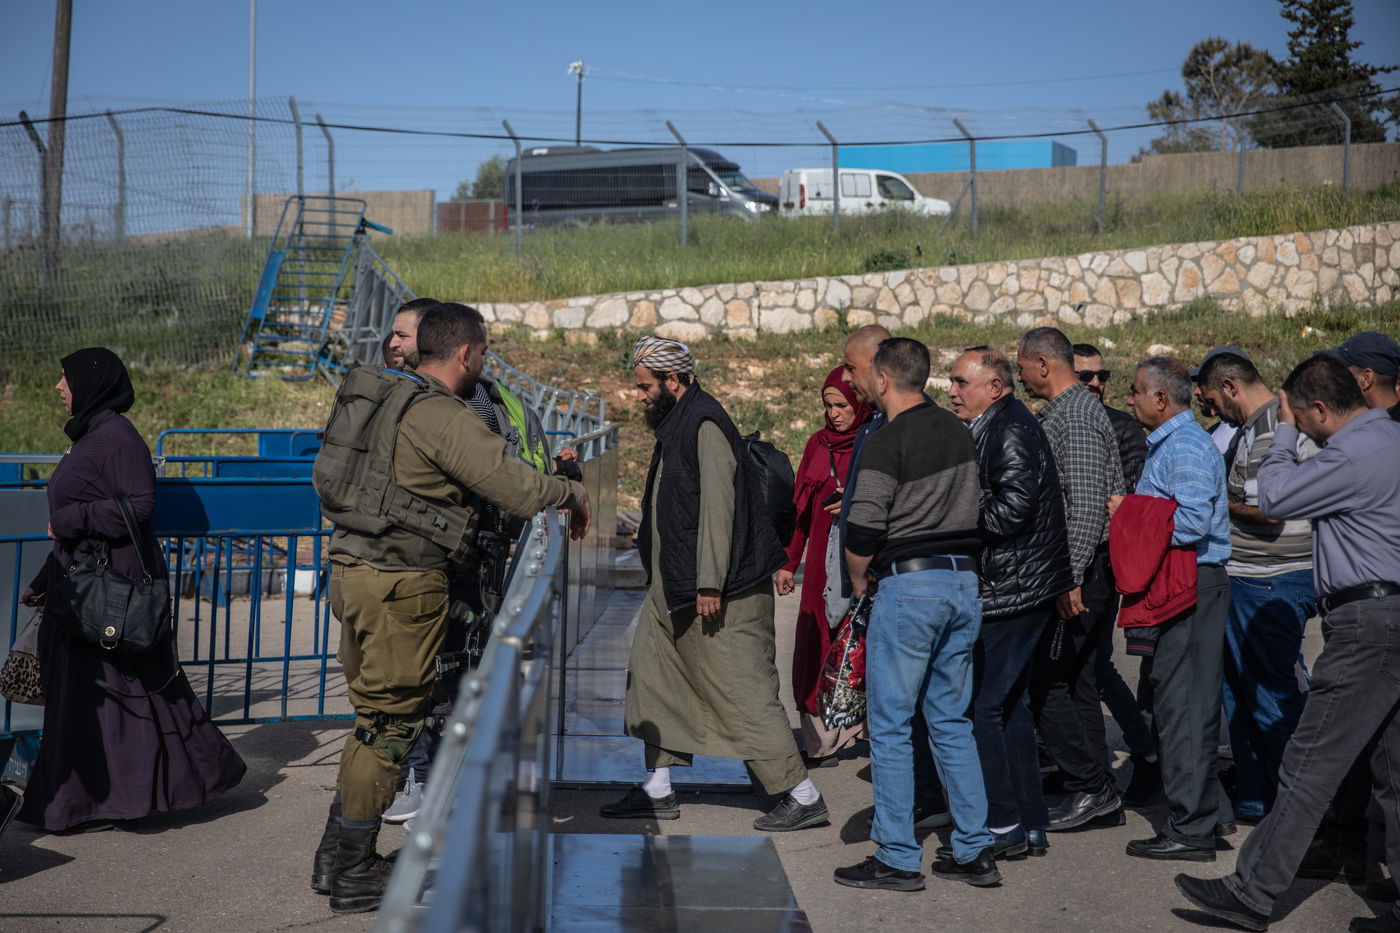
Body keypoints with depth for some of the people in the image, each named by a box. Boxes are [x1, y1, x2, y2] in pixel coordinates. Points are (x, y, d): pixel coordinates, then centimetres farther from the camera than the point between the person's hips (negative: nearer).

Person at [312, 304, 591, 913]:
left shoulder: (387, 398, 14)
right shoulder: (442, 417, -15)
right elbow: (518, 490, -21)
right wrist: (571, 494, 0)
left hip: (353, 568, 9)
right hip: (400, 584, -9)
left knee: (375, 715, 18)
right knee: (391, 720, 0)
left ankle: (336, 858, 25)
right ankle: (354, 875, 8)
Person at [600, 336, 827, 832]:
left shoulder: (705, 424, -16)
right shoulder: (676, 424, 15)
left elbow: (718, 505, -23)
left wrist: (710, 585, -25)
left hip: (720, 592, -11)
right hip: (674, 589, 11)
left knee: (743, 693, -7)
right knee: (652, 675, 13)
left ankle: (803, 798, 1)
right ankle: (657, 791, 22)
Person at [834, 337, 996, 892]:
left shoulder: (888, 441, -12)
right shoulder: (957, 432, 11)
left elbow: (864, 529, -15)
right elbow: (975, 508, 16)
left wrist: (859, 580, 2)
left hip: (909, 584, -7)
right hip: (965, 581, 8)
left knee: (890, 726, 1)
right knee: (951, 721, 14)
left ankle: (897, 859, 4)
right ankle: (973, 851, 15)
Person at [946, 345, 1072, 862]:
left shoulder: (1010, 431, -15)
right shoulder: (994, 430, 17)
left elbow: (1015, 504, -25)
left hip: (1010, 591, -11)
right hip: (1010, 589, 11)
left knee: (980, 706, -6)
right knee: (1008, 705, 15)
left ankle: (1004, 827, 1)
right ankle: (1030, 825, 21)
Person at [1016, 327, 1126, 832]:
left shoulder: (1075, 418, -15)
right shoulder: (1062, 412, 17)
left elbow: (1086, 506, -23)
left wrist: (1071, 577, -24)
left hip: (1080, 566, -10)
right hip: (1078, 568, 10)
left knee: (1046, 681, -6)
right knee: (1075, 681, 12)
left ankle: (1091, 786, 0)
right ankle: (1100, 798, 18)